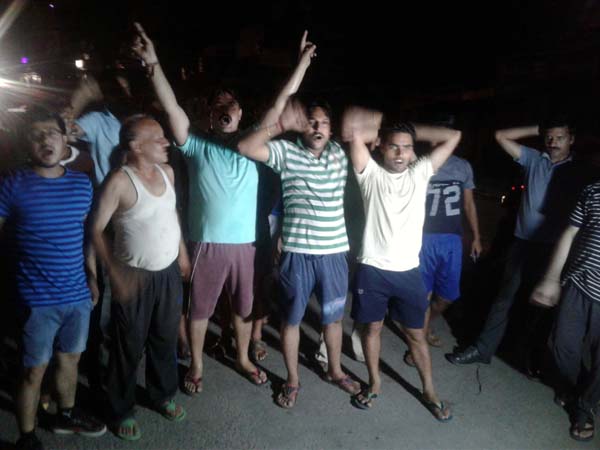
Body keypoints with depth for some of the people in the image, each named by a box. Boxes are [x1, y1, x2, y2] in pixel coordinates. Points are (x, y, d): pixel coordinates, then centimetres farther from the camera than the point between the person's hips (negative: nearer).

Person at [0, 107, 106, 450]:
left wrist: (92, 277, 13)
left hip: (78, 294, 4)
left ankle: (67, 416, 42)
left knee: (70, 358, 20)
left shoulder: (83, 184, 3)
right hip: (36, 299, -4)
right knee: (34, 370, 8)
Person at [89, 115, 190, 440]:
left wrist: (182, 252, 15)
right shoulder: (120, 181, -19)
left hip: (169, 272, 6)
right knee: (129, 346, 11)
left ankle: (163, 395, 41)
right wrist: (115, 273, -20)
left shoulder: (166, 171, 1)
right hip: (135, 276, -5)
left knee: (165, 339, 19)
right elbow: (96, 229, -15)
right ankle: (123, 411, 32)